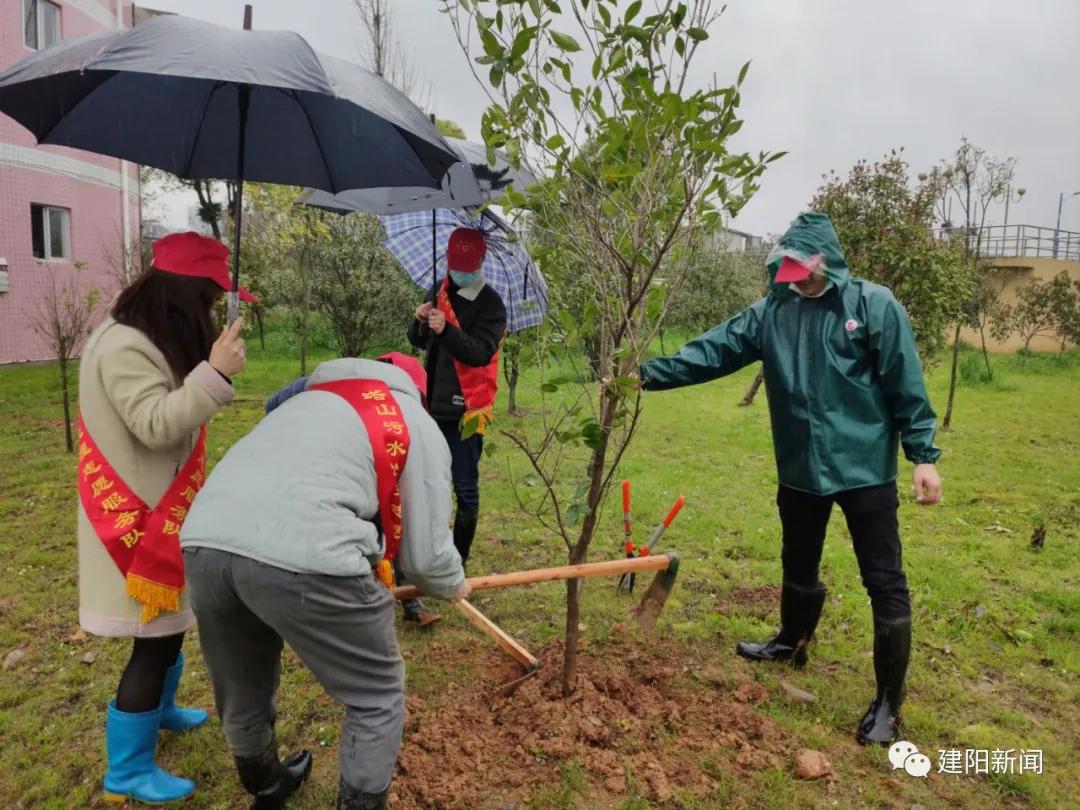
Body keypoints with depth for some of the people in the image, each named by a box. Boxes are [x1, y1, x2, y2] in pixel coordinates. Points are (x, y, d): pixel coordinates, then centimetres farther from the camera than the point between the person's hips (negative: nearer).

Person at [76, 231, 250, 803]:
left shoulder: (151, 340, 10)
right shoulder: (124, 347, -22)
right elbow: (155, 425, -29)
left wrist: (211, 368, 4)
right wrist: (215, 374, -32)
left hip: (162, 513, 10)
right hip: (138, 520, -10)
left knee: (170, 622, 24)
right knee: (156, 636, -1)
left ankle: (160, 709, 47)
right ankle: (127, 772, 16)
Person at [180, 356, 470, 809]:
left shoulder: (311, 399, 34)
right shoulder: (418, 426, 17)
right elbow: (425, 551, 12)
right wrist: (453, 586, 36)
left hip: (203, 543, 8)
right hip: (304, 556, -7)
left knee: (242, 695, 31)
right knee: (377, 697, 18)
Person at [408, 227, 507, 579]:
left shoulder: (490, 304, -8)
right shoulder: (441, 292, 11)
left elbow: (482, 352, -21)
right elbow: (418, 341, 14)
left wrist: (446, 330, -35)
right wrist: (420, 322, -8)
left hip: (466, 408, -6)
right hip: (435, 404, 7)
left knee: (465, 488, -1)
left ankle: (458, 561, 10)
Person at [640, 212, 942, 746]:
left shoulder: (874, 305, -8)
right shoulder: (772, 312, 2)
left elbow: (906, 386, -7)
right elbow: (711, 351, -4)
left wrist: (923, 456, -9)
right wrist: (652, 373, -15)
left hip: (864, 469, -4)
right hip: (800, 470, 4)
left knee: (885, 583, 1)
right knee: (798, 568, 21)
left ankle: (888, 702, 17)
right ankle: (792, 643, 48)